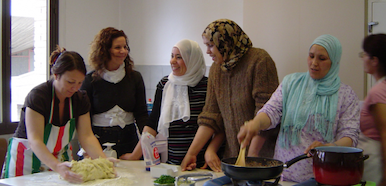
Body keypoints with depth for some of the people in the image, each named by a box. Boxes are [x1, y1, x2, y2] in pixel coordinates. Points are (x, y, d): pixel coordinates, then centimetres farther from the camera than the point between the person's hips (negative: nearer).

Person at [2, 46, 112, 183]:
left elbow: (86, 136, -10)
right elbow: (34, 140, -31)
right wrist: (57, 167, -46)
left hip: (61, 159, 5)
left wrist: (103, 160, -28)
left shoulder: (80, 99, -4)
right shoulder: (37, 96, -23)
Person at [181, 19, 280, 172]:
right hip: (232, 154, 5)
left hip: (262, 156, -5)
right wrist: (191, 153, -1)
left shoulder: (259, 60, -14)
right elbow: (211, 116, 5)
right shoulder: (216, 69, 7)